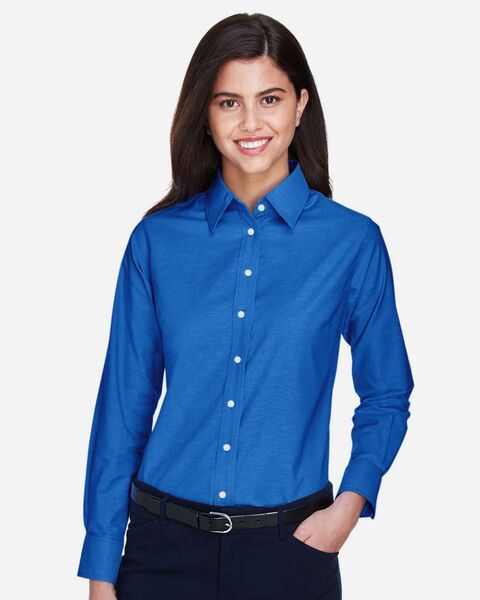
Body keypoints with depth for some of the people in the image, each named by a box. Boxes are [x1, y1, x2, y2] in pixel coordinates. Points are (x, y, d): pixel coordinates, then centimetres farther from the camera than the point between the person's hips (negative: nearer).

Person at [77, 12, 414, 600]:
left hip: (291, 548, 0)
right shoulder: (157, 239, -2)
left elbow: (386, 396, 5)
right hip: (165, 546, 1)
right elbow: (122, 403, 1)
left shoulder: (353, 240, -4)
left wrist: (348, 505, -11)